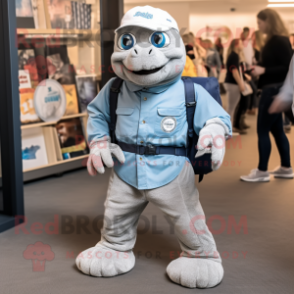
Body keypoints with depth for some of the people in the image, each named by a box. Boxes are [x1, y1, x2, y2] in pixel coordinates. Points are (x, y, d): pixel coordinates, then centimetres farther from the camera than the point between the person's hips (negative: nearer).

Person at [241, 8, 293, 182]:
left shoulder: (280, 41, -16)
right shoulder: (274, 40, 14)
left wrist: (264, 70, -24)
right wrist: (258, 67, 6)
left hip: (275, 90, -10)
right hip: (273, 89, 10)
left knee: (263, 130, -6)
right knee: (277, 129, 13)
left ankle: (262, 172, 1)